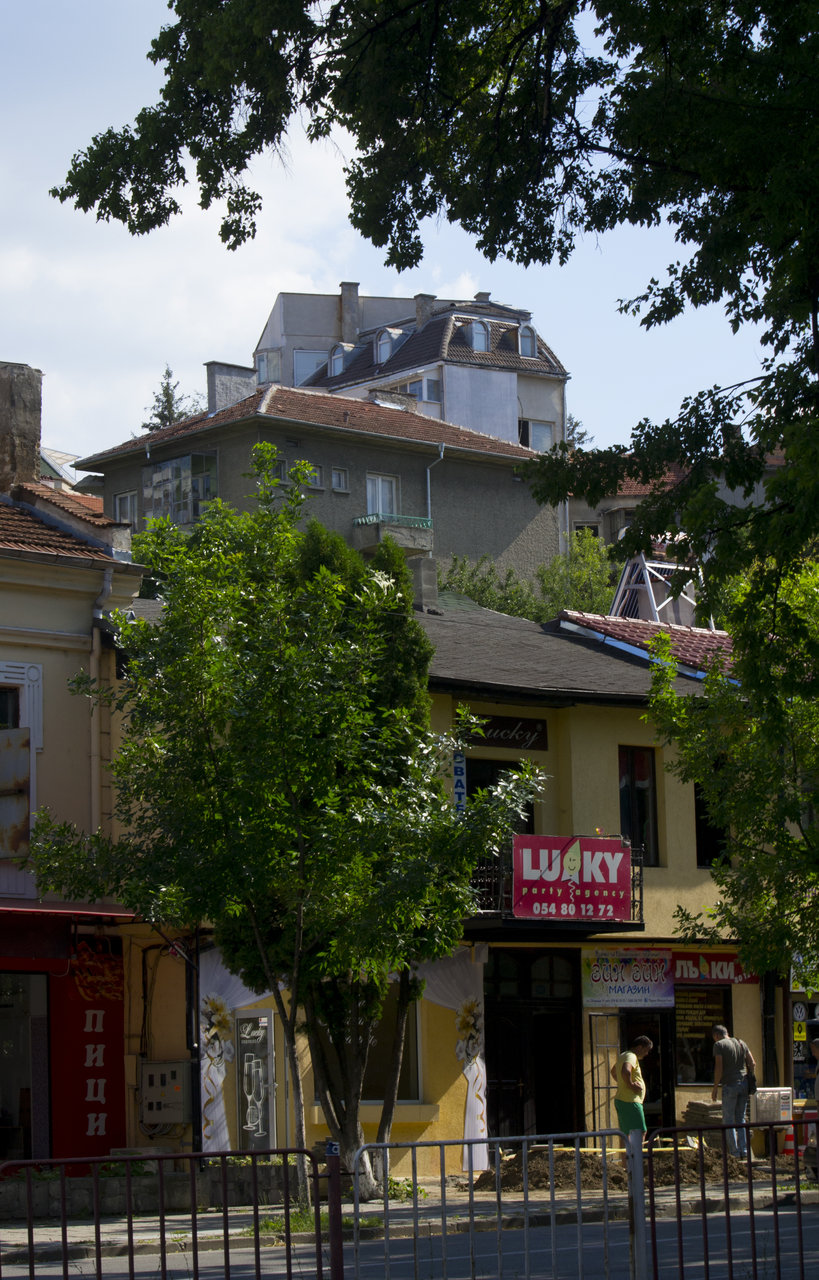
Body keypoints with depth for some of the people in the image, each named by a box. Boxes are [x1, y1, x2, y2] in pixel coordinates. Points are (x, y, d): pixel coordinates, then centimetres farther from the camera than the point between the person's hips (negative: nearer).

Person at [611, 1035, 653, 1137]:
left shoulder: (623, 1056, 20)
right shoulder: (631, 1056, -13)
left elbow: (613, 1071, 38)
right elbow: (625, 1071, -35)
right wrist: (630, 1085, -21)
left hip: (621, 1100, 10)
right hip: (630, 1102, -10)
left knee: (627, 1134, 11)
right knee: (639, 1133, -14)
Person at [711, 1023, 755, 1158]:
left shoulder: (719, 1045, -4)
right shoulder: (741, 1043, 14)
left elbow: (719, 1067, -12)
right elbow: (752, 1064, 10)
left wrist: (715, 1087, -7)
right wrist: (749, 1080, 17)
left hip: (730, 1085, -6)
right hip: (744, 1084, 6)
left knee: (728, 1120, 1)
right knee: (740, 1119, 14)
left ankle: (734, 1152, -5)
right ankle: (744, 1151, 10)